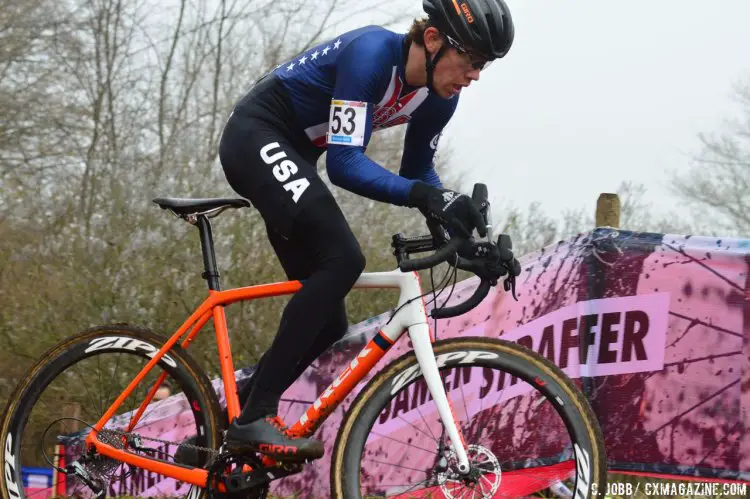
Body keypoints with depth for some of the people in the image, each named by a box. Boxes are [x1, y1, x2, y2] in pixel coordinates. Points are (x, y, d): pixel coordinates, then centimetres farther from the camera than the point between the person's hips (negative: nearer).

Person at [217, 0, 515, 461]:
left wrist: (455, 212, -8)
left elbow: (416, 170, 11)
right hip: (256, 136, -9)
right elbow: (345, 163, -32)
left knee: (327, 323, 3)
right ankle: (255, 417, -27)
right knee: (342, 258, -28)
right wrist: (425, 196, -43)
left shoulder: (438, 97, -4)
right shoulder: (372, 53, -28)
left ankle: (223, 431, 13)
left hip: (293, 154, 9)